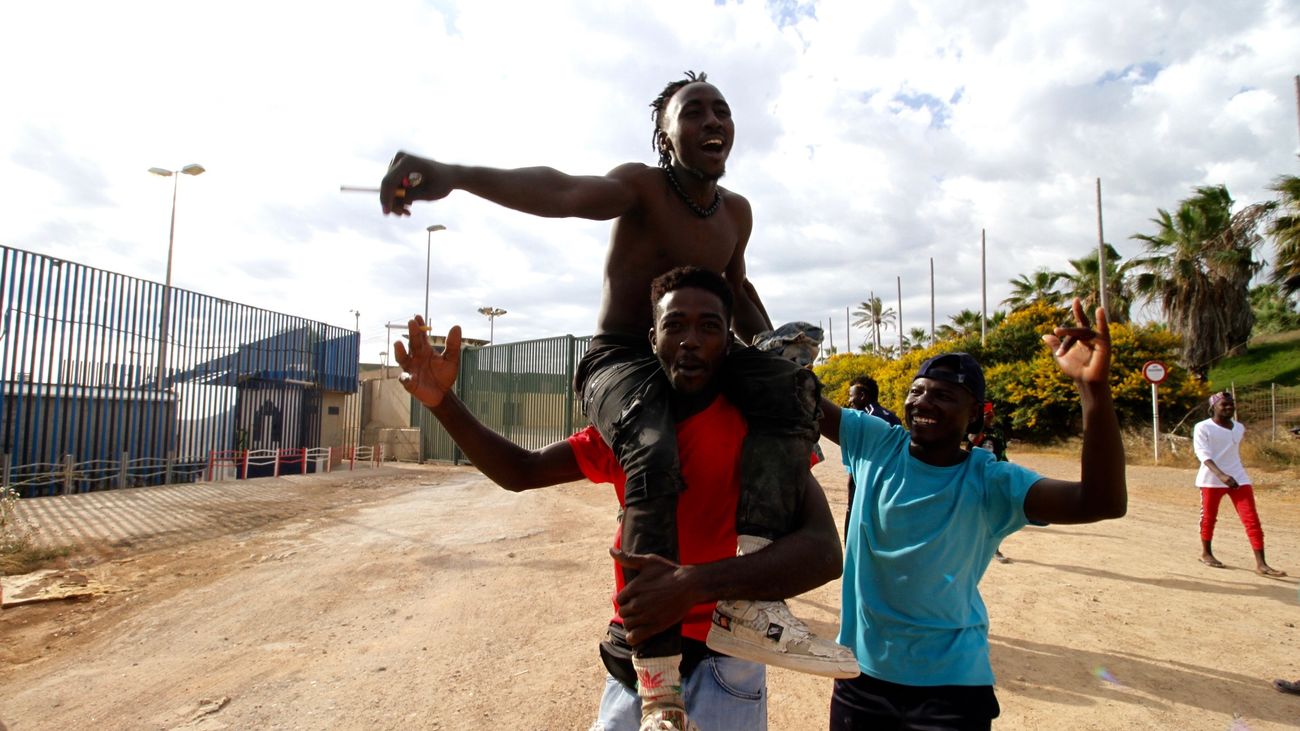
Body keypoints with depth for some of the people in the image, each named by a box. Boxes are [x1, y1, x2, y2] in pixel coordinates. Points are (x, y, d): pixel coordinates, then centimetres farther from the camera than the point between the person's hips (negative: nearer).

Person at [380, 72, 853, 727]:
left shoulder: (736, 212, 7)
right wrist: (456, 175, -54)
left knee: (791, 385, -21)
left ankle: (745, 602, -29)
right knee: (657, 458, -37)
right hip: (620, 359, -6)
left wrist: (772, 343, 6)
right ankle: (658, 671, -28)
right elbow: (564, 191, -35)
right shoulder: (641, 187, -13)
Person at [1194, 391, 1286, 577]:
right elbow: (1203, 455, -20)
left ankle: (1261, 564, -5)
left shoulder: (1239, 428, 9)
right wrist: (1221, 475, -33)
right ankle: (1206, 553, 28)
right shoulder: (1203, 427, -10)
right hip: (1211, 480, -4)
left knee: (1252, 520, -5)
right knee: (1209, 517, 8)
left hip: (1238, 478, 4)